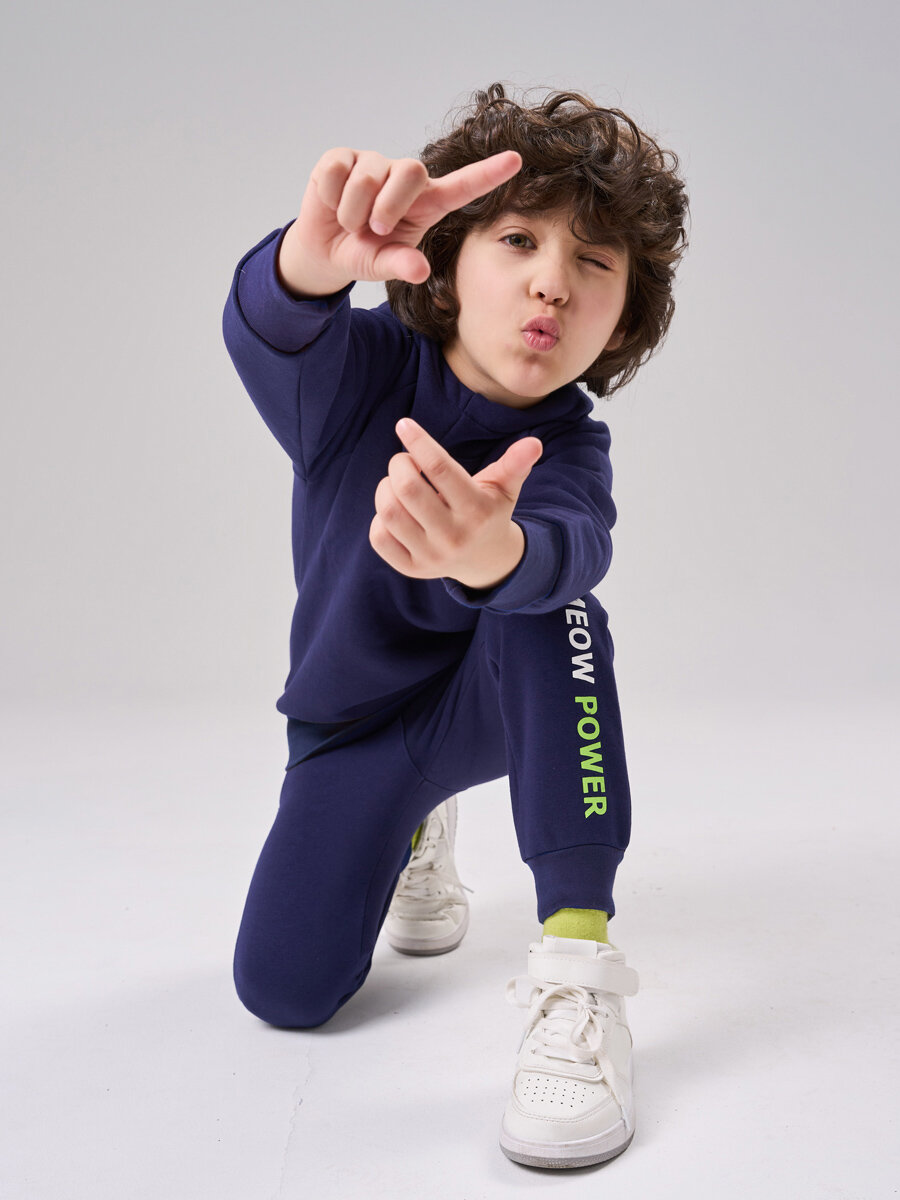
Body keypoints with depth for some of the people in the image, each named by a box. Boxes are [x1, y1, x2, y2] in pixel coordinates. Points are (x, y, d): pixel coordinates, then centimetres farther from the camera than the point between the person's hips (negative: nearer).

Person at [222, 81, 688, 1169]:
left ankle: (578, 966, -31)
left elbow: (566, 551, -45)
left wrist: (489, 553, -71)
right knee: (283, 991, -8)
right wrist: (318, 256, -68)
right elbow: (264, 326, -43)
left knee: (552, 604, -35)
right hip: (350, 721, 2)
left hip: (491, 700, -1)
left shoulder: (566, 450, -22)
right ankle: (416, 835, 26)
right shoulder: (360, 368, -19)